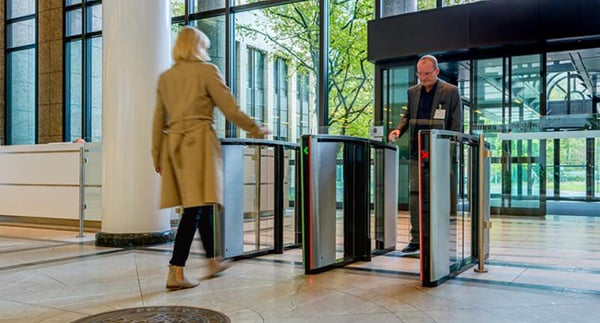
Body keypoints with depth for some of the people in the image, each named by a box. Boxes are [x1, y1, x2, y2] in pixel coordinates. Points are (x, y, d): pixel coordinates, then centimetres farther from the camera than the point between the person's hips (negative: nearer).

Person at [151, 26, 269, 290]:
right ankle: (176, 273, -10)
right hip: (199, 141, -7)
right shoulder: (206, 70, -1)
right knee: (196, 207, -7)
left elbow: (158, 120, 14)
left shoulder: (165, 77, 15)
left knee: (202, 204, 16)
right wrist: (255, 130, 9)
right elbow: (230, 109, -4)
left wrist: (157, 156, 19)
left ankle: (214, 261, 28)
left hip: (173, 143, 7)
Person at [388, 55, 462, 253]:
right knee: (414, 194, 2)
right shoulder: (413, 92, 13)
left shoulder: (450, 91, -1)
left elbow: (456, 124, -2)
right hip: (416, 152, 4)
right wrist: (399, 129, 1)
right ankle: (416, 239, 9)